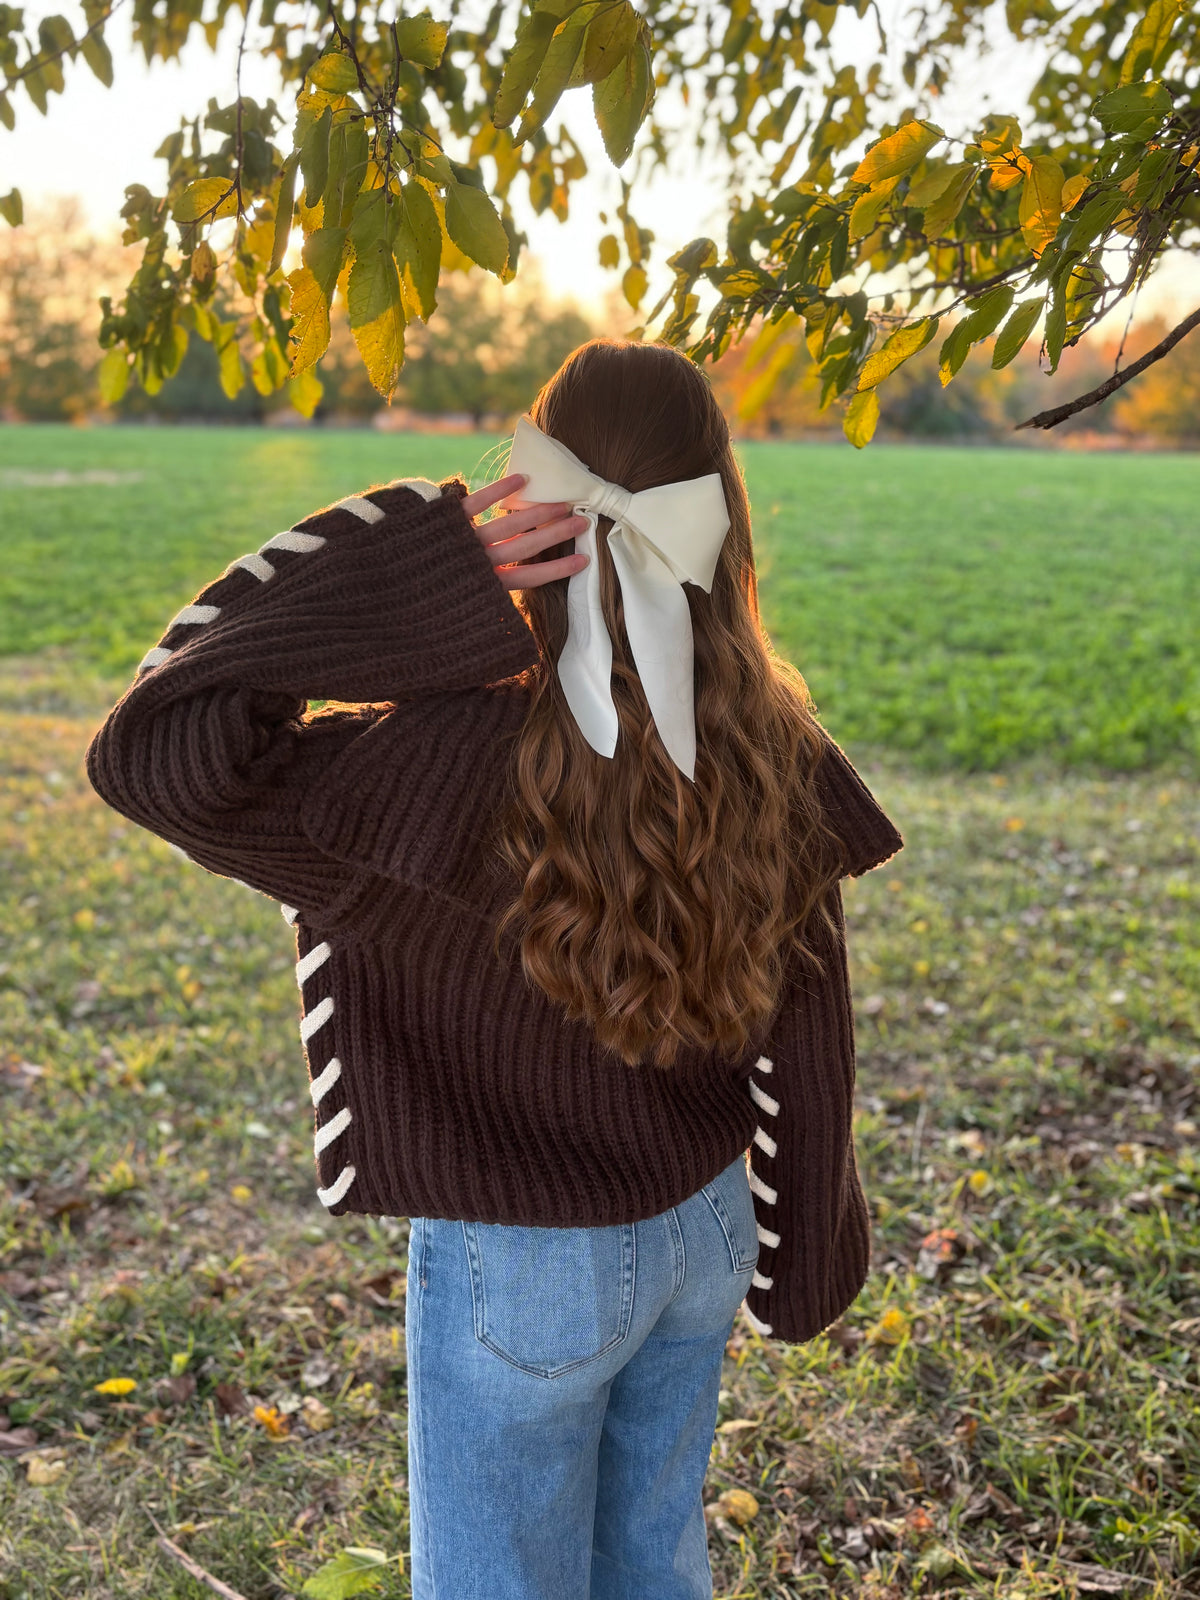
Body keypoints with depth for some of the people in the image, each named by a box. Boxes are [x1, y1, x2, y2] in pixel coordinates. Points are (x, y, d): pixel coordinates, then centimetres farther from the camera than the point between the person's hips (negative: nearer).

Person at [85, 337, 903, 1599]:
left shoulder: (476, 757, -30)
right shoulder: (773, 755, -12)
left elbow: (151, 753, -29)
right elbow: (804, 1032, -3)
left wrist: (415, 570, -30)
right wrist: (804, 1258, 13)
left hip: (522, 1268, -5)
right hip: (700, 1236, 5)